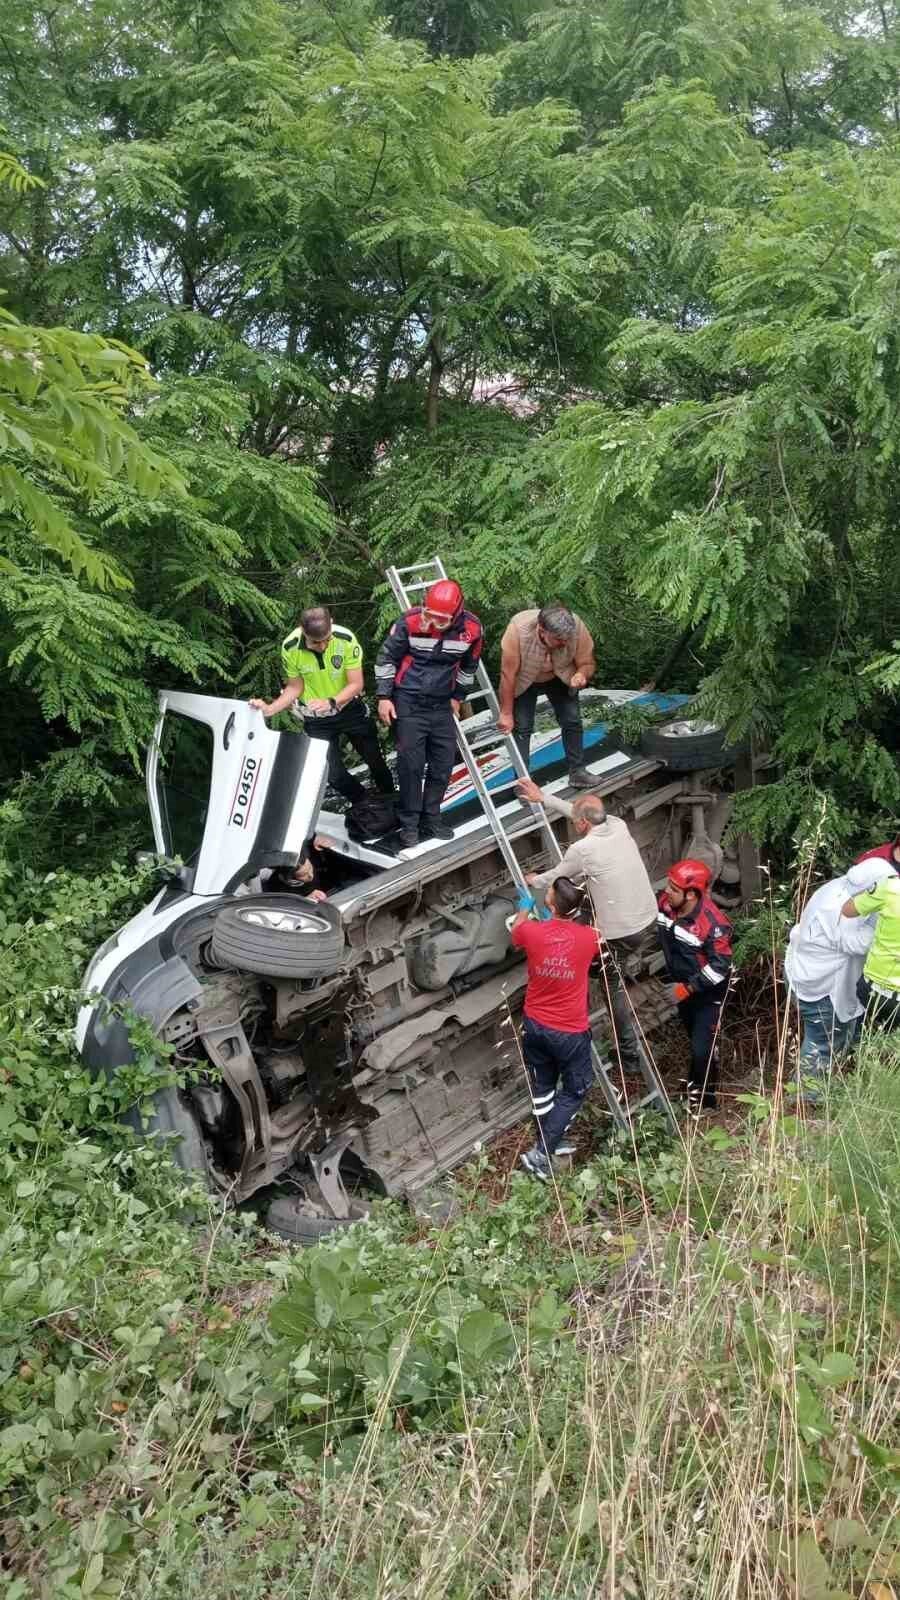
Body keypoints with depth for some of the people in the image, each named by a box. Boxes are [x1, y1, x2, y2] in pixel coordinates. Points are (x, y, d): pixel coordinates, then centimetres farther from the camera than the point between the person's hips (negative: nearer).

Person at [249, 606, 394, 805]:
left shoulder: (346, 639, -27)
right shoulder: (290, 648, -24)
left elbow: (356, 684, -21)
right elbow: (295, 687, -9)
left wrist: (331, 702, -37)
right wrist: (270, 709, -23)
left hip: (350, 708, 0)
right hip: (316, 719, 0)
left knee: (375, 760, 15)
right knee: (333, 774, 1)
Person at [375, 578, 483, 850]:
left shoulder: (471, 629, -12)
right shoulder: (410, 622, -20)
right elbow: (386, 657, -6)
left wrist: (458, 696, 16)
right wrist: (384, 697, -6)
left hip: (441, 704, 4)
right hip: (409, 702, -4)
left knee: (443, 763, 6)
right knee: (411, 764, -6)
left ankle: (430, 819, 21)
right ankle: (409, 824, 6)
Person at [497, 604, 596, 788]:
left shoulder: (577, 627, -33)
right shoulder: (519, 629, -39)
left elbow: (587, 663, -18)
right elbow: (508, 674, -30)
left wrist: (581, 674, -43)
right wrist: (506, 714, -23)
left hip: (559, 677, 2)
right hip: (524, 680, -2)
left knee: (572, 720, -2)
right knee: (521, 727, -7)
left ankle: (577, 771, 12)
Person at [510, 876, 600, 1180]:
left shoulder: (531, 931, -17)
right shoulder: (588, 937, -17)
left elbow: (514, 933, 10)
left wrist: (524, 909, 29)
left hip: (535, 1025, 3)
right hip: (570, 1032, -2)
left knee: (542, 1086, 22)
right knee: (574, 1091, 15)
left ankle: (547, 1144, 37)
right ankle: (540, 1154, 10)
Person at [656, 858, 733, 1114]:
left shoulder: (712, 923, -33)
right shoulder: (665, 903, -15)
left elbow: (720, 966, -27)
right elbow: (662, 934, 5)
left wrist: (687, 988, -25)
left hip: (707, 992, -6)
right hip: (682, 985, 6)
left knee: (702, 1048, -2)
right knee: (694, 1037, 25)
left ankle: (704, 1099, 20)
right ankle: (696, 1082, 46)